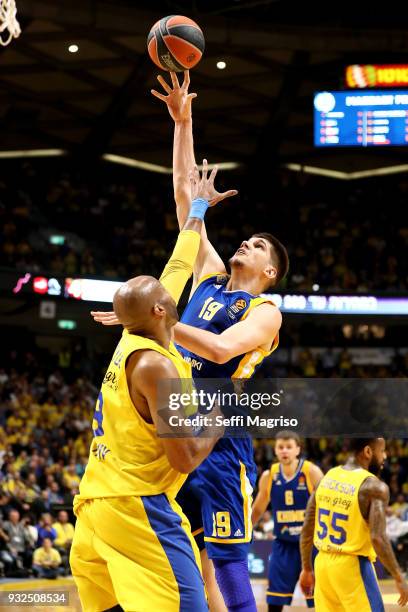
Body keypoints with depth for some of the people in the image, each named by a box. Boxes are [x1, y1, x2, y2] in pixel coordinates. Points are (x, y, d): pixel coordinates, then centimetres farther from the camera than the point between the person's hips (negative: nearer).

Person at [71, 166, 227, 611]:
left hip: (95, 504, 10)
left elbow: (176, 269, 27)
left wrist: (198, 209, 38)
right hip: (137, 507, -10)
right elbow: (185, 459, -15)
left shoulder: (131, 338, 11)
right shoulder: (157, 365, -14)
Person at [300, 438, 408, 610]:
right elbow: (377, 538, -22)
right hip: (352, 566, -7)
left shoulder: (327, 477, 7)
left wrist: (307, 569, 19)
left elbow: (307, 529, 10)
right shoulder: (373, 487, -13)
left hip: (323, 563, 7)